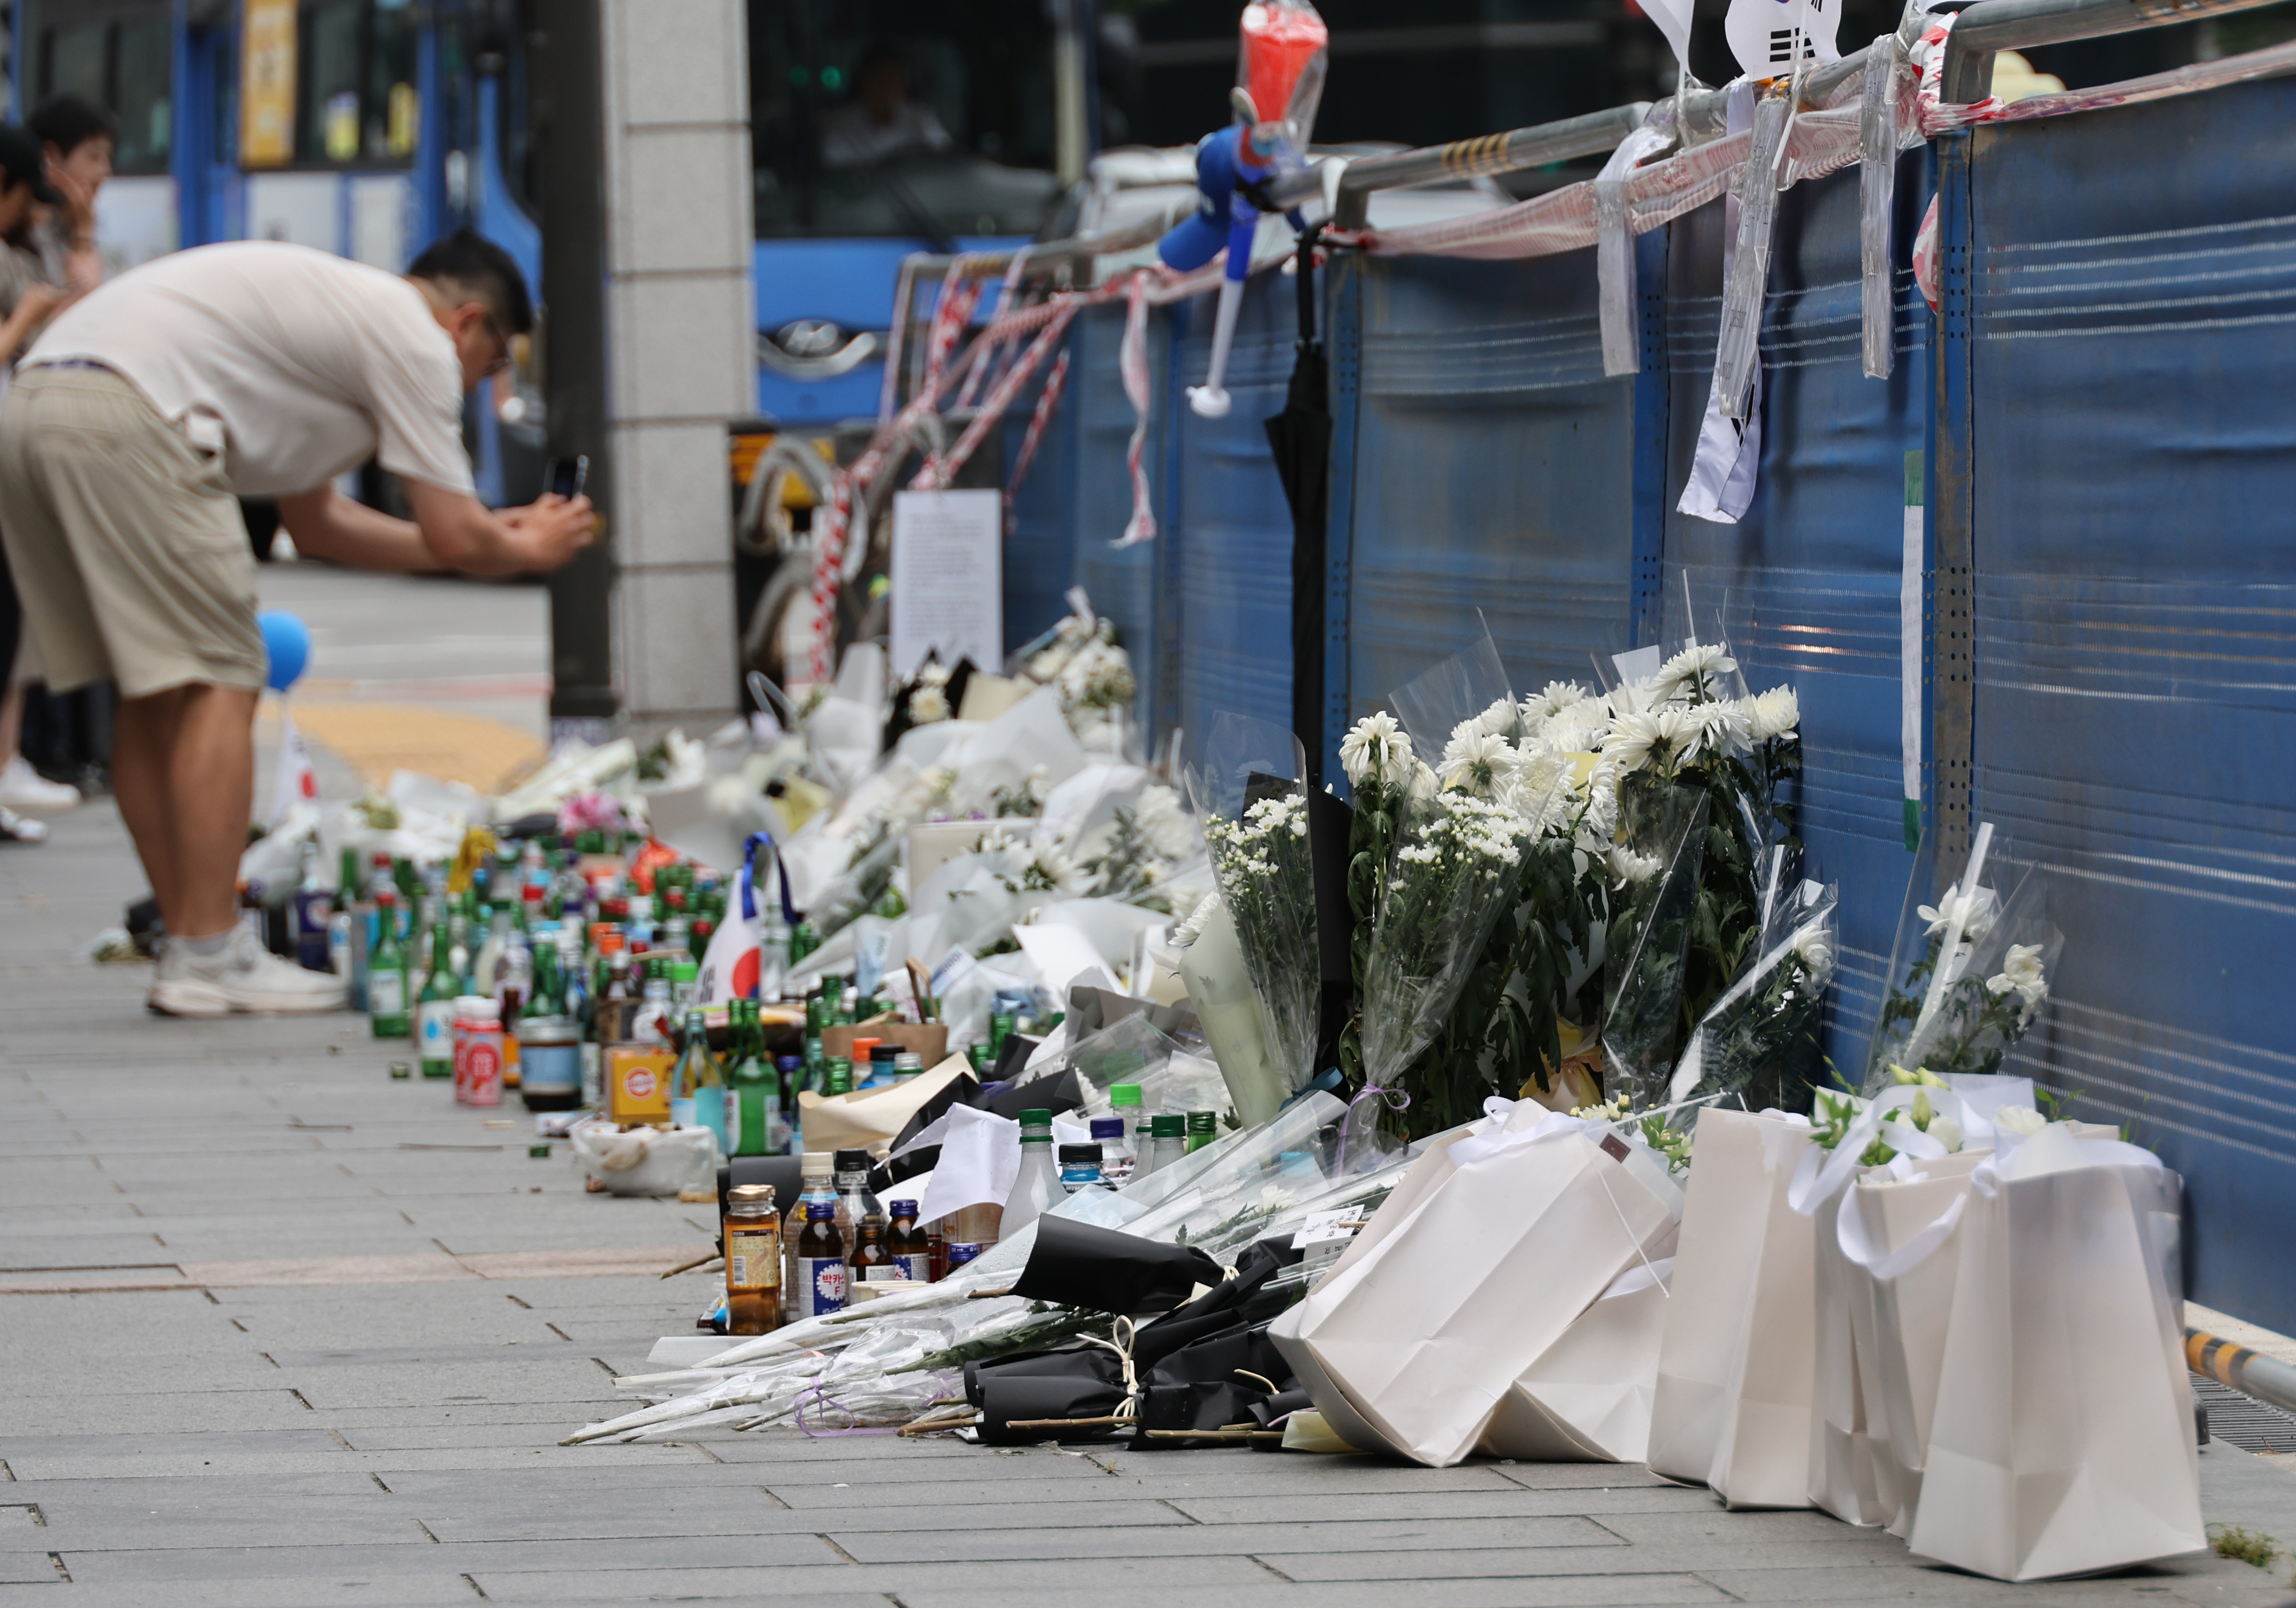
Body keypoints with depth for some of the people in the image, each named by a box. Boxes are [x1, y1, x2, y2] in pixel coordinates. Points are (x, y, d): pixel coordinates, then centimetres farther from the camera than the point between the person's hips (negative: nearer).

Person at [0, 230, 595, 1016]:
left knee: (151, 697, 15)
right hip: (128, 417, -10)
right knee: (218, 683, -4)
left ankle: (188, 945, 17)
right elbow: (454, 540, 4)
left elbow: (317, 522, 38)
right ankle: (208, 959, -5)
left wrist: (487, 535, 42)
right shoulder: (417, 342, 4)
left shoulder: (335, 308, 33)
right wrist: (529, 550, 25)